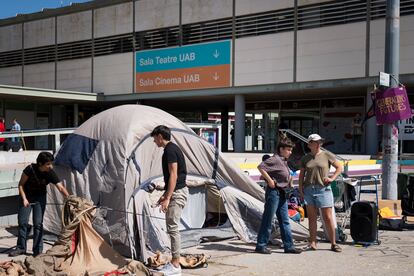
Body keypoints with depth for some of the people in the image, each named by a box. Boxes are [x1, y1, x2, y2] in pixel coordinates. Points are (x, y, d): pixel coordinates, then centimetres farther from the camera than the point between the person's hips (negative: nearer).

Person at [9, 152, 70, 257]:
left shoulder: (50, 173, -20)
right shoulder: (30, 169, -25)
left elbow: (61, 188, -25)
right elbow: (21, 184, -12)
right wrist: (24, 199, -16)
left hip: (40, 198, 1)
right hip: (26, 197, 0)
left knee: (38, 224, -4)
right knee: (23, 222, 1)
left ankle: (38, 250, 3)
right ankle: (21, 248, 14)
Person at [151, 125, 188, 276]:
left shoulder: (170, 150, -14)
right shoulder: (173, 148, 17)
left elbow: (173, 175, -20)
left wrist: (167, 198, -22)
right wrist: (165, 195, 24)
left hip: (177, 193, -10)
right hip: (177, 191, 10)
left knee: (172, 227, -7)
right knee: (172, 227, 13)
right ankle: (174, 262, 18)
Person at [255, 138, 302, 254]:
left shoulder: (284, 161, 16)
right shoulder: (275, 159, -13)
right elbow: (260, 167, -26)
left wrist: (290, 181, 14)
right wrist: (270, 180, -24)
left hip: (282, 193, 10)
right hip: (274, 191, -10)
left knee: (284, 221, 10)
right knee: (268, 220, -3)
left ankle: (288, 246, 15)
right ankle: (261, 246, 4)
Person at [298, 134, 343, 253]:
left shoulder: (327, 155, 3)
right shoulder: (305, 158, 10)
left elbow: (339, 167, 8)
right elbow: (301, 175, 12)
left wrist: (332, 178, -4)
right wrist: (300, 189, 4)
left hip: (323, 189, -2)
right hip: (309, 189, 3)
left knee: (328, 218, -1)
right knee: (311, 217, 5)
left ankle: (333, 243, 7)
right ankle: (312, 243, 11)